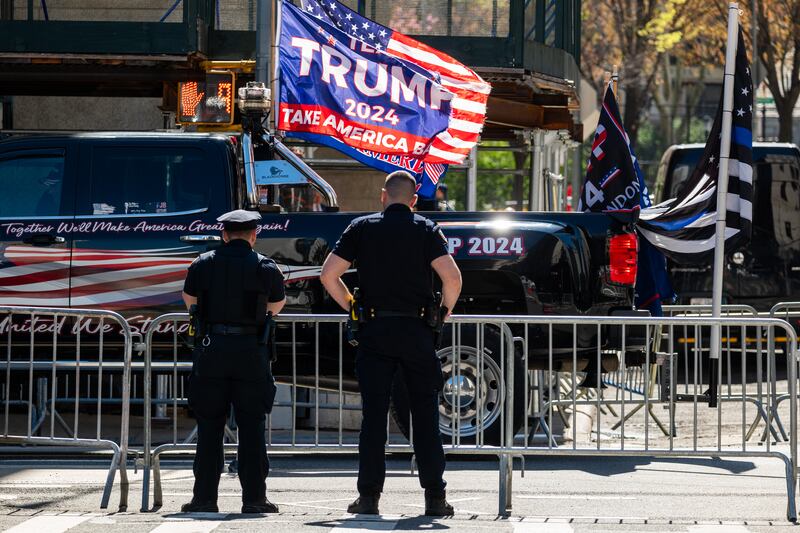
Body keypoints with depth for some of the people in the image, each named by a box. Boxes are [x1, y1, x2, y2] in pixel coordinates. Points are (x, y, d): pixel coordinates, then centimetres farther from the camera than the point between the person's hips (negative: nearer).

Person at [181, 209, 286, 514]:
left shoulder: (203, 264, 5)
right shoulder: (265, 267, 2)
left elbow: (189, 300, 21)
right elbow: (277, 305, 19)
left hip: (211, 351, 1)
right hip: (251, 352, -1)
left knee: (209, 427, 5)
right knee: (251, 427, 3)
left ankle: (205, 497, 2)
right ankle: (253, 497, -1)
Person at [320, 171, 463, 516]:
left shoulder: (362, 228, 5)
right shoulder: (426, 230, 1)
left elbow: (328, 274, 0)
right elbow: (452, 277, -11)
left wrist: (351, 307, 12)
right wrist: (445, 311, 5)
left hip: (374, 332, 1)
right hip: (416, 332, -1)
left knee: (373, 416, 3)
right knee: (425, 416, 5)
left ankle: (368, 496, 0)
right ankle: (435, 497, 3)